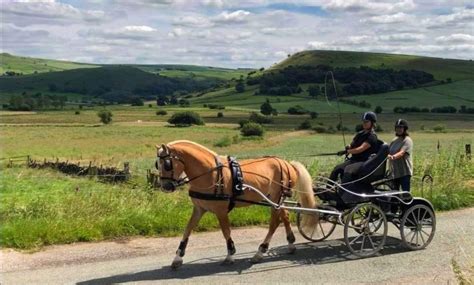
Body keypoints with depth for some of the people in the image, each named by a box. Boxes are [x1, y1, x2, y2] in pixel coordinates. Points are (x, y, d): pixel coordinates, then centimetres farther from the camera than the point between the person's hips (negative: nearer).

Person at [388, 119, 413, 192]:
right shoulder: (394, 140, 17)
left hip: (404, 172, -8)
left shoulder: (407, 140, -8)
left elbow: (402, 153, -24)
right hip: (394, 172, 8)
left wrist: (393, 157, -43)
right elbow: (389, 152, 17)